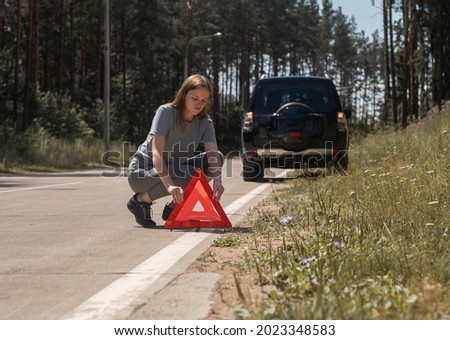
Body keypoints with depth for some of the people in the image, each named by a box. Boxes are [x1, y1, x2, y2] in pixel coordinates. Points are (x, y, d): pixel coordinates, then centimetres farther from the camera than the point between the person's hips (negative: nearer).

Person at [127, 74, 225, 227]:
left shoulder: (205, 122, -7)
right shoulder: (166, 112, -21)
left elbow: (213, 154, -22)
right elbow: (157, 153, -31)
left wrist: (217, 182, -44)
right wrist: (170, 185, -47)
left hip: (174, 170, 6)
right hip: (142, 170, -6)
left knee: (218, 158, -14)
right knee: (188, 175, -34)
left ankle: (173, 206, -4)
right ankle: (141, 200, -10)